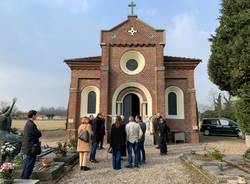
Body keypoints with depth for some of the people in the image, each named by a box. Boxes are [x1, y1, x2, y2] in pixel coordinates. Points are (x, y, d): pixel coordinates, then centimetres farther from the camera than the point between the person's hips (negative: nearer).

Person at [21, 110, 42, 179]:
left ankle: (23, 177, 31)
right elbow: (38, 134, -18)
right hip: (32, 147, -10)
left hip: (28, 147, 10)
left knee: (27, 162, 20)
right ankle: (25, 178, 9)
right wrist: (39, 132, 1)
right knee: (30, 163, 0)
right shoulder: (31, 125, -22)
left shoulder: (28, 123, 10)